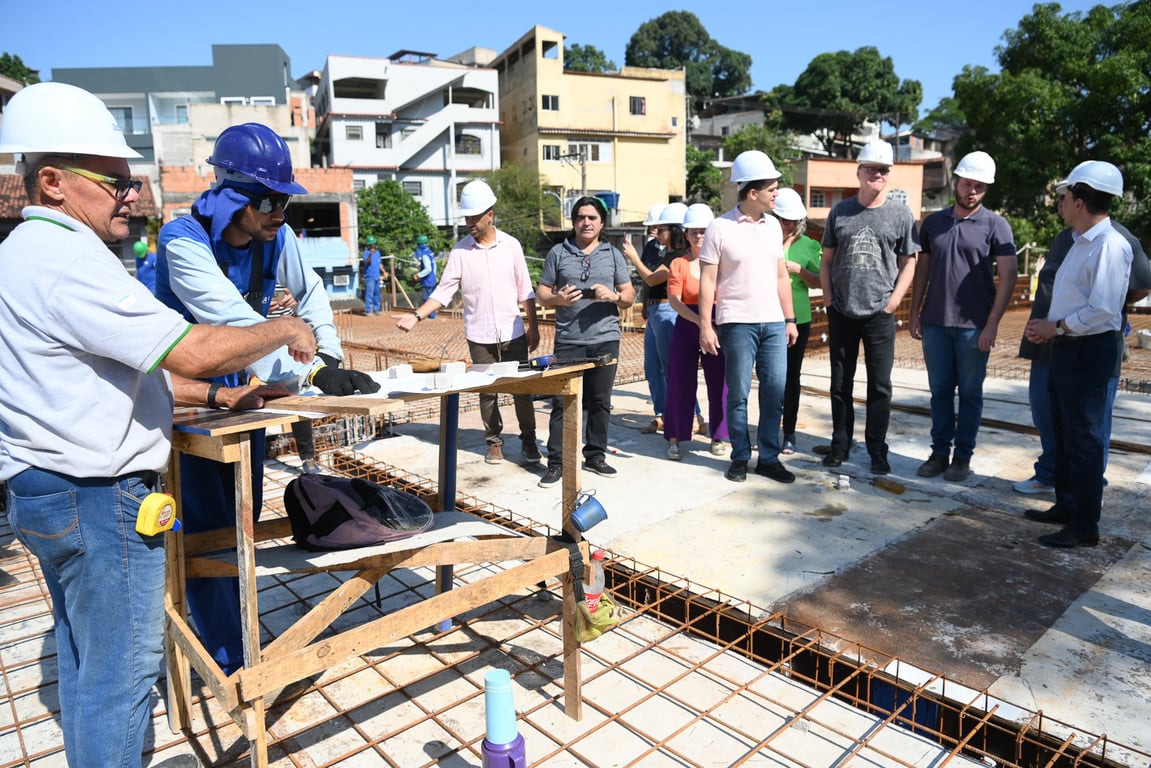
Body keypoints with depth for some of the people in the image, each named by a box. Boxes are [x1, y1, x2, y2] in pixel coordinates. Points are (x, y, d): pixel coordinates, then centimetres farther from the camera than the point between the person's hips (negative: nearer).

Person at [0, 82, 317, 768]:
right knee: (125, 663, 4)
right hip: (98, 497, -11)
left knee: (85, 656, 23)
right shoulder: (65, 258, -20)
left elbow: (117, 369, 17)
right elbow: (191, 351, -27)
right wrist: (285, 331, -12)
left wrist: (218, 396, 11)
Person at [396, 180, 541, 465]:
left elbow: (525, 290, 5)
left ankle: (528, 439, 20)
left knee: (522, 388, 4)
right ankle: (494, 441, 23)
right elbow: (444, 291, -5)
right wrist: (416, 316, -18)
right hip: (479, 337, 0)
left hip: (513, 334, 0)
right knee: (487, 391, 9)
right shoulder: (460, 251, -2)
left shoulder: (511, 245, 0)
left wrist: (532, 326, 3)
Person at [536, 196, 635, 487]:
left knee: (600, 401, 7)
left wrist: (614, 296, -10)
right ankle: (556, 462, 5)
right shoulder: (558, 253, 9)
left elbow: (630, 296, 11)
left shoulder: (613, 254, 12)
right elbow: (541, 293, 9)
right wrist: (557, 298, -12)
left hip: (606, 339, 2)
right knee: (562, 402, -2)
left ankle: (595, 456, 21)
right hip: (568, 340, -1)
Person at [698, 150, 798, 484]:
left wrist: (790, 319, 12)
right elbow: (707, 281, -6)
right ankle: (740, 457, 17)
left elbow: (781, 276, 15)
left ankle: (769, 458, 16)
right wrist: (705, 326, -11)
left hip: (773, 322, 5)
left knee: (776, 392, 4)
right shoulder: (720, 228, -5)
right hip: (737, 323, -5)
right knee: (738, 394, 3)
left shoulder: (773, 225, 11)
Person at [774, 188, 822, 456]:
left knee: (791, 376, 8)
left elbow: (816, 282, 6)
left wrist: (799, 270, -12)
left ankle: (789, 434, 17)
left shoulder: (807, 245, 5)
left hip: (798, 319, 1)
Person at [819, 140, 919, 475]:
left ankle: (877, 451, 12)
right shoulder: (840, 211, 7)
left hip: (880, 314, -2)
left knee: (880, 384, 2)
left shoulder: (901, 214, 3)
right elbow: (827, 260, 10)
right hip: (841, 313, 2)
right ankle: (840, 444, 21)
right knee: (840, 382, 9)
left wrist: (892, 302, -6)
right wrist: (828, 298, 0)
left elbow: (909, 263, 4)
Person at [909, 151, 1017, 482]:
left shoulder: (996, 225, -2)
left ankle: (963, 456, 17)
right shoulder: (933, 222, 9)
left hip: (974, 325, -3)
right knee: (940, 391, 9)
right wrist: (915, 313, 7)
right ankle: (939, 452, 19)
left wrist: (992, 324, -13)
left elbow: (1007, 277, -7)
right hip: (935, 322, 3)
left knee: (970, 393, 6)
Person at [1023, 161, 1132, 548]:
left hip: (1090, 351, -10)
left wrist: (1056, 327, -13)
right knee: (1064, 433, 18)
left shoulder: (1110, 245, -17)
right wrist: (1048, 327, 5)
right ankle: (1066, 506, 32)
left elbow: (1102, 310, -23)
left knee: (1084, 439, -2)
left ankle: (1084, 526, 8)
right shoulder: (1080, 242, 13)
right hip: (1066, 348, 10)